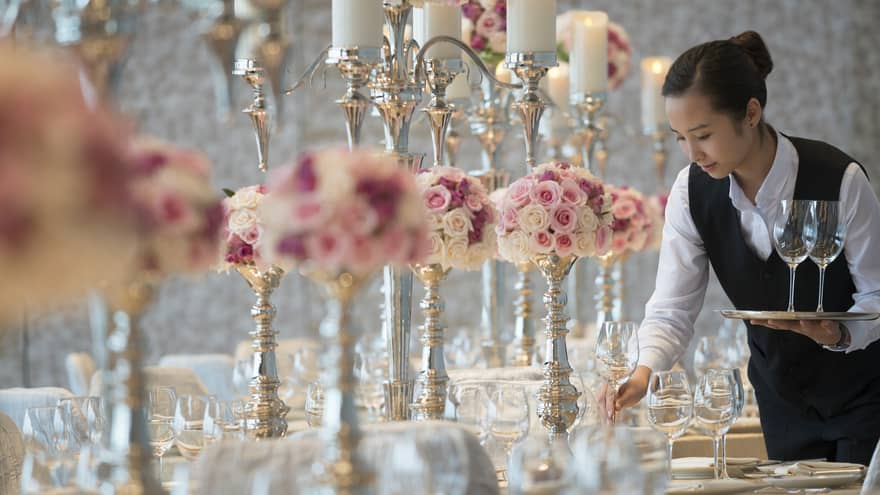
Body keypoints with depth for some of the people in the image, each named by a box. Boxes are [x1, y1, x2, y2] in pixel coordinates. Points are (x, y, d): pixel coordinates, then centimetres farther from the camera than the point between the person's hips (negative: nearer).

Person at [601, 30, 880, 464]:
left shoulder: (839, 180, -24)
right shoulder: (692, 191, -12)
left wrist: (840, 333, -35)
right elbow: (672, 308, -12)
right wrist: (644, 372, -30)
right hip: (783, 396, 4)